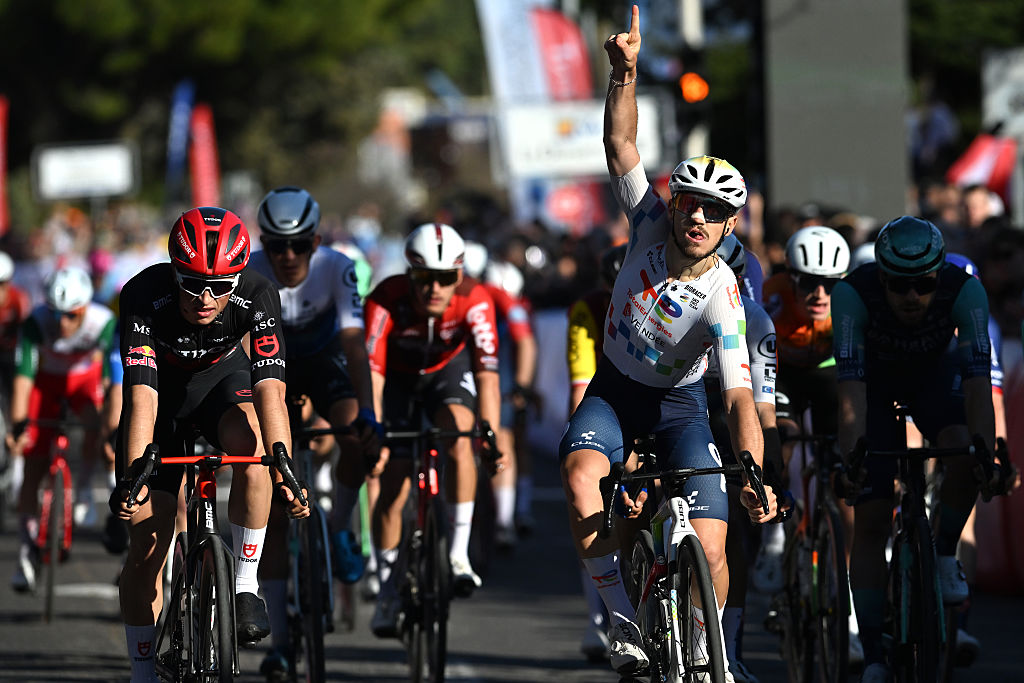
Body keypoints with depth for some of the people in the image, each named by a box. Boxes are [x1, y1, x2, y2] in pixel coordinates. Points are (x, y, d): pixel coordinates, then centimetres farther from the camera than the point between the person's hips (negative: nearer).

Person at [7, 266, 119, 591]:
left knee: (97, 422, -33)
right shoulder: (37, 323, -32)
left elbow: (113, 377, -33)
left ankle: (84, 483, -5)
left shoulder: (104, 323, -32)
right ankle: (26, 550, 2)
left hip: (85, 379, 0)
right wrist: (18, 424, -47)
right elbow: (23, 376, -37)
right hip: (47, 380, 0)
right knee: (33, 468, -8)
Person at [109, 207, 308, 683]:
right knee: (147, 539, -6)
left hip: (223, 377, 0)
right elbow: (142, 396, -39)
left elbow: (270, 390, -38)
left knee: (252, 443, -34)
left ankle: (245, 585, -20)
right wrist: (132, 477, -49)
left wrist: (284, 472, -48)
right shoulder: (144, 297, -34)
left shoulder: (257, 296, -31)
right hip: (163, 387, 0)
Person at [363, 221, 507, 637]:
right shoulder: (386, 300, -35)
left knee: (458, 440, -30)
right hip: (398, 377, 0)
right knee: (392, 490, -5)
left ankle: (459, 553, -23)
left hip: (448, 370, 0)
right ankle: (388, 594, 11)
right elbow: (371, 372, -39)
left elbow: (487, 374, -36)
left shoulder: (475, 302, -32)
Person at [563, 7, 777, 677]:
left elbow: (741, 399, -34)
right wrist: (625, 72, -36)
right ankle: (625, 625, -22)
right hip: (615, 389, 2)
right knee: (581, 476, -31)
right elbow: (620, 143, -21)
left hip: (678, 403, -2)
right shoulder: (652, 226, -18)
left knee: (711, 551, -16)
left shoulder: (723, 299, -27)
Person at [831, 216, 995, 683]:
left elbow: (977, 380, -38)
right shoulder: (853, 294, -36)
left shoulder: (964, 290, -34)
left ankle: (945, 553, -3)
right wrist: (850, 458, -53)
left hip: (933, 373, 1)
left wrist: (986, 451, -50)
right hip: (875, 379, -1)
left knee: (965, 458, -31)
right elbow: (851, 386, -42)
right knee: (870, 519, -9)